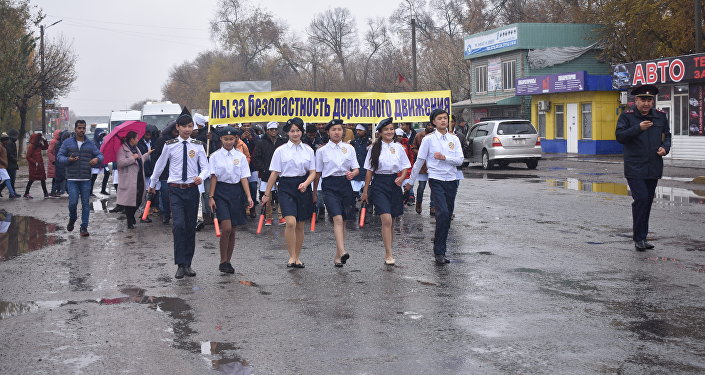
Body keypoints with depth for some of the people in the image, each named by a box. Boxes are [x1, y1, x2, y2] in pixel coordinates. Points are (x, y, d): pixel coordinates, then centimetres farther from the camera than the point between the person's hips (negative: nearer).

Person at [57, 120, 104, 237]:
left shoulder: (90, 144, 10)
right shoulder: (67, 143, 5)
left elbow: (100, 155, 13)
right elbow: (59, 157, 5)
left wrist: (97, 159, -11)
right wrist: (68, 159, -15)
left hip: (86, 179, 2)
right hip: (72, 179, -2)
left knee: (86, 204, 1)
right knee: (73, 202, -9)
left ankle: (84, 227, 7)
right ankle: (72, 218, 22)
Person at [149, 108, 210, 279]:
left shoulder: (198, 146, 3)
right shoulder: (170, 145, 0)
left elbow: (205, 167, 0)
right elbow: (159, 165, 12)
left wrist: (201, 177, -22)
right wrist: (152, 184, 22)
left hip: (192, 189, 2)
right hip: (175, 189, -2)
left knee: (191, 227, 7)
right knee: (179, 225, -16)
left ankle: (188, 264, 18)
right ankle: (180, 265, -9)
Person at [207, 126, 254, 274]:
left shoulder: (240, 156, 6)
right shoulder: (216, 156, 1)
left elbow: (244, 178, 4)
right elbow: (213, 177, 0)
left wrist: (248, 197, -5)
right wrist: (211, 197, -5)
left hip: (236, 192, 3)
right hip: (221, 191, -3)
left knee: (232, 230, 7)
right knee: (226, 228, -14)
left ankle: (228, 261, 18)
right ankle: (223, 261, -2)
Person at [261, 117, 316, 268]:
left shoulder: (308, 150, 7)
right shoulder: (281, 150, 0)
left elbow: (313, 172, 7)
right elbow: (274, 173, 3)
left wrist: (306, 183, -13)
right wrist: (267, 194, 4)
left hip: (303, 187, 3)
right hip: (286, 187, -3)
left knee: (300, 226, 8)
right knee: (291, 222, -19)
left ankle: (297, 257, 20)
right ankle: (292, 257, -8)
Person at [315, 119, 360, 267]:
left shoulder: (349, 148, 9)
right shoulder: (322, 150, 3)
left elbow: (356, 169, 10)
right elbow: (317, 173, 8)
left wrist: (352, 174, -14)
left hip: (345, 184, 3)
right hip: (329, 185, -3)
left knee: (342, 221, 8)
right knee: (337, 219, -20)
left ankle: (338, 256, 18)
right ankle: (342, 252, -32)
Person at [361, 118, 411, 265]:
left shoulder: (398, 147, 6)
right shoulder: (374, 148, 0)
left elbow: (405, 167, 12)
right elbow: (369, 170, 4)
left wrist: (401, 178, -9)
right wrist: (365, 191, 5)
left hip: (394, 183, 3)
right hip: (379, 184, -3)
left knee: (391, 221, 10)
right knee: (386, 220, -14)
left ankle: (388, 251, 23)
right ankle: (389, 254, -12)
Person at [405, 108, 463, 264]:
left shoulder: (454, 139, 8)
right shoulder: (429, 139, -1)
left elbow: (460, 160, 2)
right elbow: (419, 161, 4)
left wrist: (444, 157, -14)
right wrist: (411, 181, 8)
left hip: (452, 180, 4)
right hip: (436, 180, -4)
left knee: (448, 216, 6)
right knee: (443, 213, -18)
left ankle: (440, 245, 18)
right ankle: (439, 252, -14)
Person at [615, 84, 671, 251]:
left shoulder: (661, 116, 10)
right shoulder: (627, 116, -2)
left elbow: (667, 135, 20)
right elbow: (620, 136, -11)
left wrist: (665, 148, 0)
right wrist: (638, 128, -23)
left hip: (654, 168, 5)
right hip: (634, 167, -5)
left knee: (648, 201, 9)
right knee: (641, 199, -15)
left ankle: (642, 237, 18)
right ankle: (639, 238, -7)